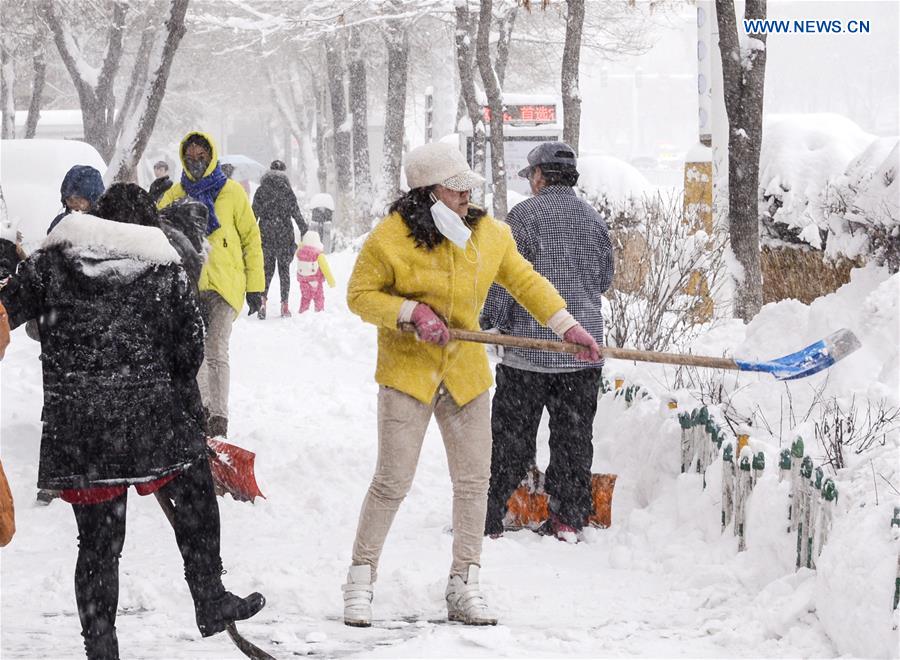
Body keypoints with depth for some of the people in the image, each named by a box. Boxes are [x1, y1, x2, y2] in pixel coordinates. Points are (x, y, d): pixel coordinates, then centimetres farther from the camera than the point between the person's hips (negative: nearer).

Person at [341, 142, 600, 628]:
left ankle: (463, 588, 15)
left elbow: (524, 281, 13)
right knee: (393, 480, -6)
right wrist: (411, 313, -19)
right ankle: (360, 580, 8)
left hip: (466, 373, 5)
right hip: (408, 370, -5)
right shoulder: (391, 237, -12)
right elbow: (360, 294, -6)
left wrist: (567, 326, 6)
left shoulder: (488, 233, 2)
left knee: (473, 481, 5)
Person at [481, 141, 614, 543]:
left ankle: (488, 517, 3)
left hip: (530, 346, -4)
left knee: (510, 437, 1)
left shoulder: (525, 215, -9)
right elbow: (605, 278, 18)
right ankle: (568, 518, 10)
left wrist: (488, 321, 0)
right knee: (574, 436, 9)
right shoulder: (593, 219, 8)